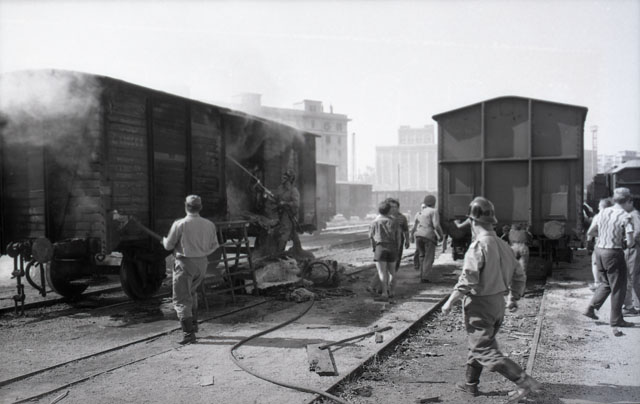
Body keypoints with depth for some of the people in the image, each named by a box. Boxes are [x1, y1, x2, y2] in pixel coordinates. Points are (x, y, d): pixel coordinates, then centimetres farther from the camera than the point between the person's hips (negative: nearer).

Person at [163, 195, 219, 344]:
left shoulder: (179, 224, -14)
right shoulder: (209, 225, -2)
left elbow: (168, 245, -6)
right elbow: (214, 246, 7)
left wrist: (164, 240, 17)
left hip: (185, 263, -5)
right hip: (202, 263, 5)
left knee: (181, 299, 2)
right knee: (191, 292, 28)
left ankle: (189, 333, -6)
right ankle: (193, 323, 30)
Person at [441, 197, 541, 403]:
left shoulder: (479, 245, -20)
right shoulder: (502, 245, 5)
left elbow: (467, 281, -25)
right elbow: (519, 275, 12)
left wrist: (450, 302, -16)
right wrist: (513, 298, 24)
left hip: (479, 306, -8)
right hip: (498, 304, 8)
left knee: (486, 351, -2)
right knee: (478, 344, 21)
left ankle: (524, 381, -10)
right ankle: (471, 384, 32)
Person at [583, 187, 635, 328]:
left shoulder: (603, 212, 5)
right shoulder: (625, 216, -13)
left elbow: (590, 233, 11)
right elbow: (630, 242, -18)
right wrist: (624, 239, 3)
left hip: (599, 250, 6)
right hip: (614, 253, -6)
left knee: (605, 283, 22)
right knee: (618, 287, 8)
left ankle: (590, 309, 16)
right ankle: (616, 319, 15)